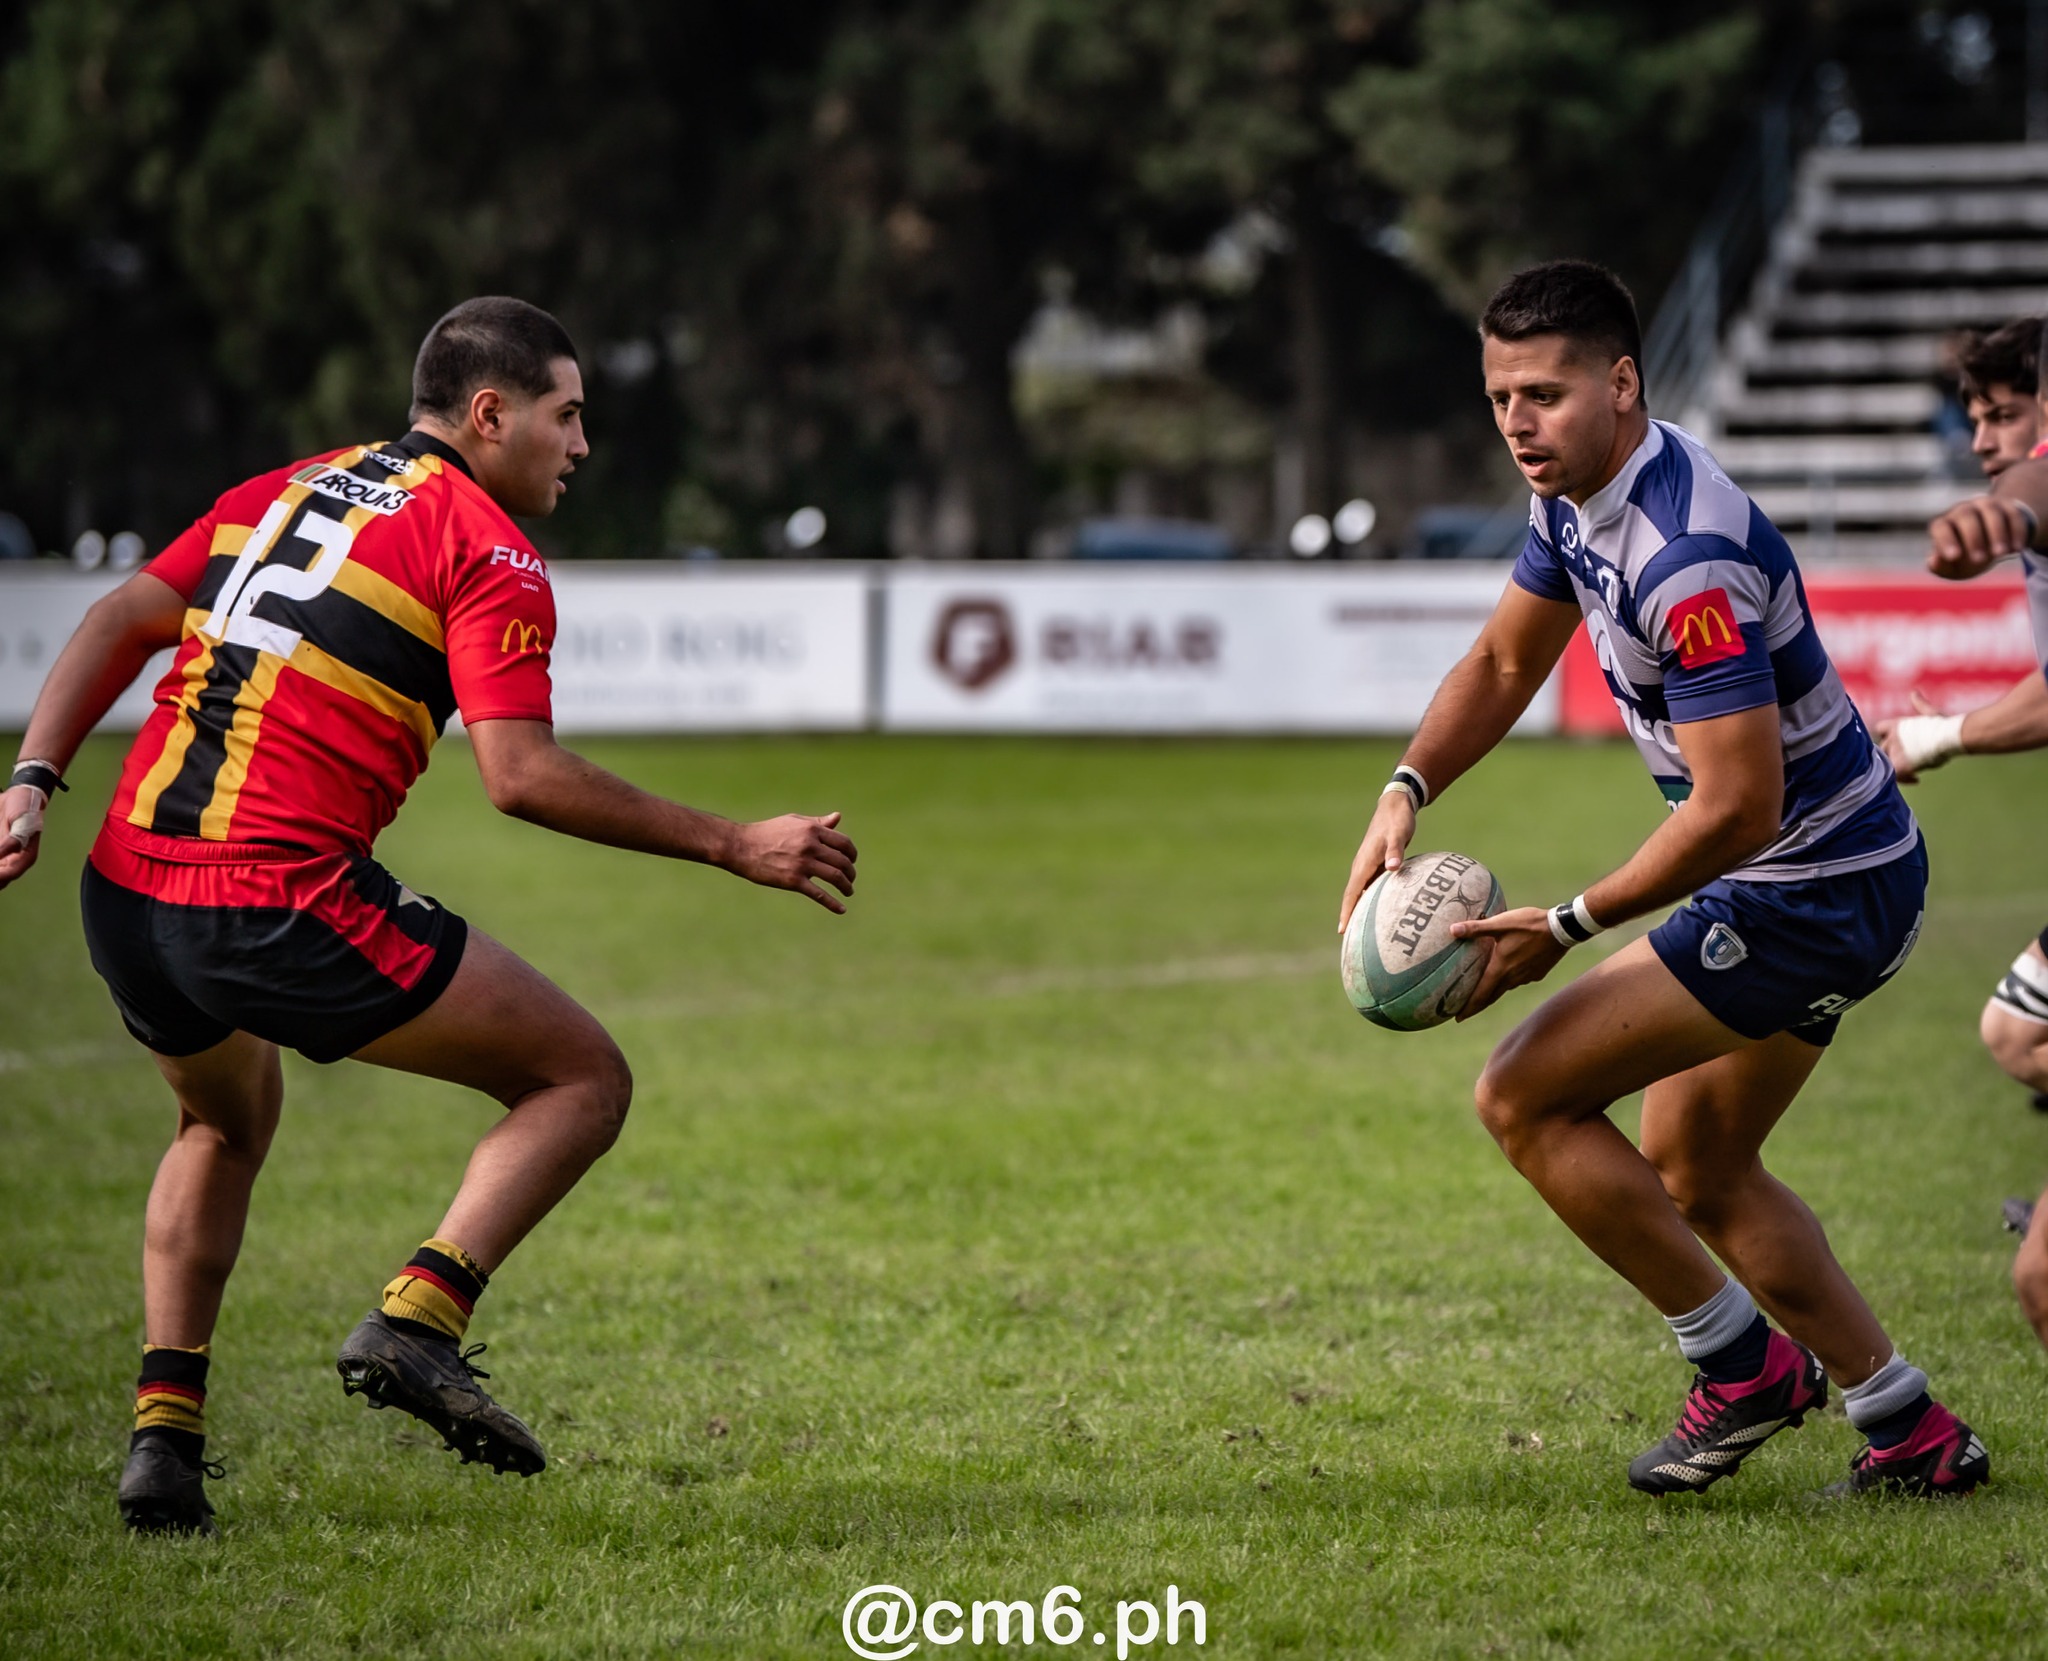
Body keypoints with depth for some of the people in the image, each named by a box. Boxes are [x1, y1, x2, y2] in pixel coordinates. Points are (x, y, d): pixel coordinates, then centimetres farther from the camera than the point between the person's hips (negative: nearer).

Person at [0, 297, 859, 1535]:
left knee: (227, 1121, 35)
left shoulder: (285, 490, 21)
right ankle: (417, 1324, -11)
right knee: (585, 1079, 5)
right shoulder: (489, 551, -1)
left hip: (125, 896, 7)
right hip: (286, 902, -7)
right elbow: (521, 774, -11)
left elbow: (123, 621, 12)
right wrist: (733, 847, -7)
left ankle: (165, 1433, 22)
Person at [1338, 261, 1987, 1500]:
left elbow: (1737, 807, -29)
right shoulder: (1577, 499, 3)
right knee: (1696, 1174, 20)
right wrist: (1405, 797, 0)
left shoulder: (1684, 558, -29)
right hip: (1837, 882, 10)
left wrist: (1567, 928, -21)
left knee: (1525, 1094, -9)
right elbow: (1504, 663, 17)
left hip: (1817, 892, -10)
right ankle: (1915, 1435, 24)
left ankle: (1744, 1363, 2)